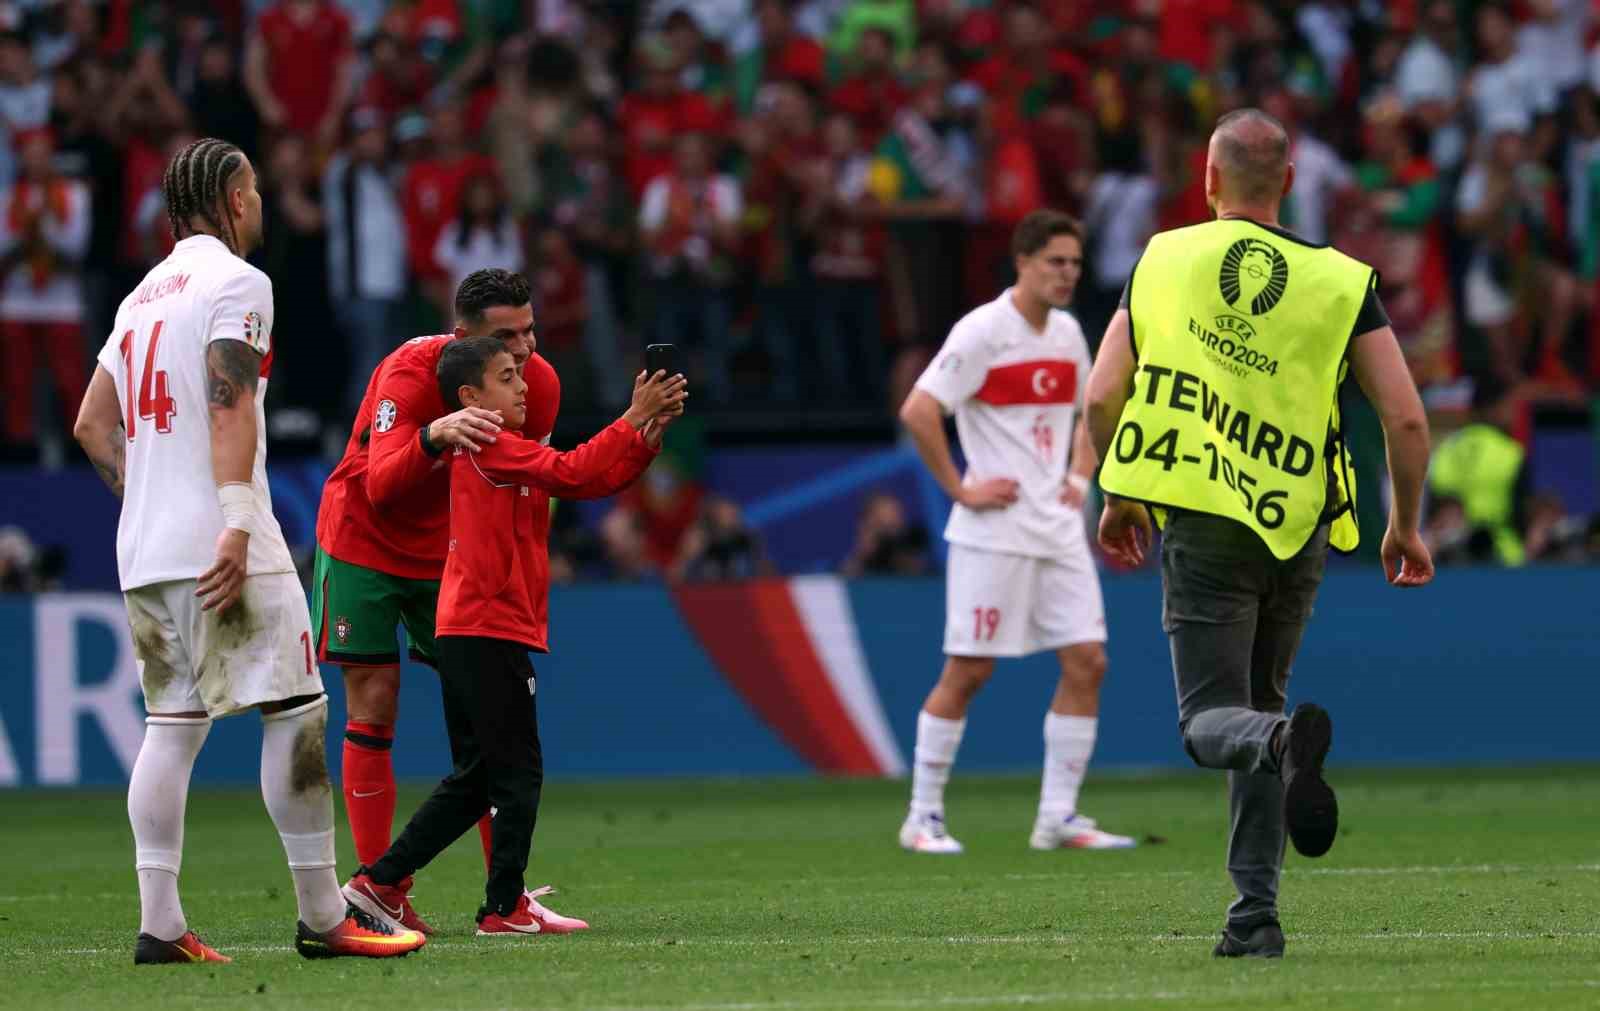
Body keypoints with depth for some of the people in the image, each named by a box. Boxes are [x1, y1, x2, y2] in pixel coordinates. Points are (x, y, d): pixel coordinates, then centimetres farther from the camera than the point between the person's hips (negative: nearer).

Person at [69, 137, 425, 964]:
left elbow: (92, 423, 21)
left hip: (145, 550, 8)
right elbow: (230, 408, -15)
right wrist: (236, 524, -21)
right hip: (218, 541, -8)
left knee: (173, 723, 7)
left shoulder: (144, 296, 20)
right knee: (296, 711, -5)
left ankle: (159, 922, 0)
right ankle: (323, 917, -5)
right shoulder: (235, 282, -5)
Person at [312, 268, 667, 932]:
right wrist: (433, 436, -59)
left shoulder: (538, 383, -11)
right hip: (364, 546, -4)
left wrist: (638, 451, -14)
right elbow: (380, 487, -38)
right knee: (373, 711, -7)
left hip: (450, 554, 4)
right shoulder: (411, 372, -27)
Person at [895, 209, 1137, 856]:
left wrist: (1080, 476, 12)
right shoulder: (982, 332, -11)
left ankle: (1059, 816, 4)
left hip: (1058, 529, 7)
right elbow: (917, 412, -18)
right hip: (994, 531, -7)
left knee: (1086, 662, -1)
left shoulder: (1068, 334, 12)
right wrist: (961, 488, -16)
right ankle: (923, 819, 5)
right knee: (967, 672, -4)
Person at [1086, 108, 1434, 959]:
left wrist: (1118, 499, 16)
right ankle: (1256, 913, 11)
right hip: (1299, 529, 2)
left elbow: (1102, 395, -1)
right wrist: (1405, 526, 11)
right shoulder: (1342, 282, 1)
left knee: (1211, 721, 1)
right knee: (1255, 704, 18)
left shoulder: (1163, 260, 1)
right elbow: (1405, 417, -4)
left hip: (1201, 520, -2)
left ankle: (1282, 740, -36)